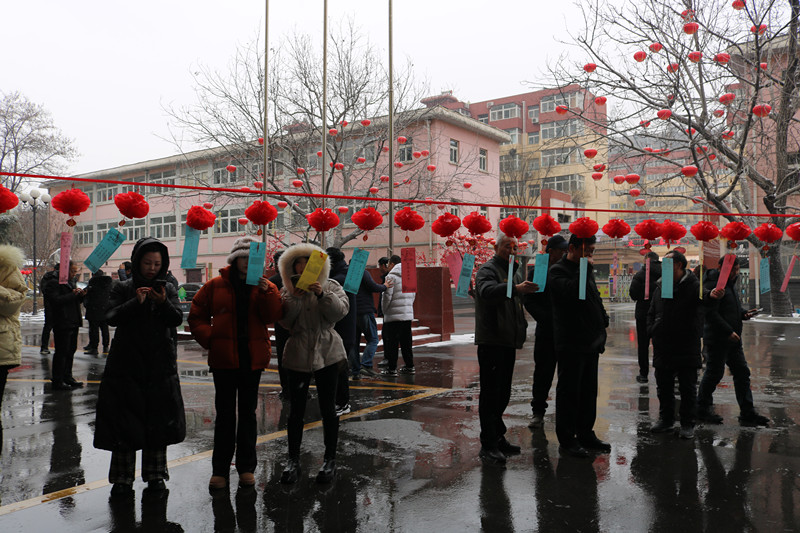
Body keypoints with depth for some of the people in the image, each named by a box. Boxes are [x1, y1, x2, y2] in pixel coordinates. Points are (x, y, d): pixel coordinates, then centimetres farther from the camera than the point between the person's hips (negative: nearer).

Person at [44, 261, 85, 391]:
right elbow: (55, 300, -23)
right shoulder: (53, 283, -9)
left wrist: (81, 295, 3)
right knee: (61, 352, -6)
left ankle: (67, 377, 26)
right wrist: (73, 294, -21)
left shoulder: (71, 282, 20)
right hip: (62, 324, -9)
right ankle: (57, 381, 0)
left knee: (71, 351, 15)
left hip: (73, 323, 9)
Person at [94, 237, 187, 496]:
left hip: (160, 366, 2)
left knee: (158, 421, 6)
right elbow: (111, 317, -12)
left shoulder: (168, 289, 8)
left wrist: (163, 303, -26)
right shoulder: (122, 288, 3)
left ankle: (155, 475, 18)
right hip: (126, 365, -1)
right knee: (124, 423, 1)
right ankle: (123, 479, 12)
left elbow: (177, 320, -7)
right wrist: (136, 302, -26)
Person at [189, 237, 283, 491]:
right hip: (224, 358, -1)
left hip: (252, 359, 1)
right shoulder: (215, 286, 1)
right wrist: (209, 339, -6)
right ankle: (220, 469, 16)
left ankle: (246, 466, 21)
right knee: (225, 414, 6)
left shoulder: (264, 286, 3)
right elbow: (196, 317, 6)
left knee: (248, 412, 10)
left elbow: (273, 316, -9)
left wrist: (267, 292, -21)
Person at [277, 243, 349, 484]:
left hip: (326, 353, -1)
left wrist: (322, 294, -22)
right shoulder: (287, 291, 8)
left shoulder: (330, 286, 5)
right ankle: (293, 460, 18)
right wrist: (295, 298, -16)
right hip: (298, 354, 1)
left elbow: (341, 311, -11)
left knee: (328, 408, 4)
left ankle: (330, 459, 17)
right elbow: (286, 322, -4)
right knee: (296, 410, 4)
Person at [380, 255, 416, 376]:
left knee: (392, 342, 0)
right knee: (406, 341, 14)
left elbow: (387, 296, -12)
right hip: (408, 314, 7)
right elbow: (413, 294, 17)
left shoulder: (392, 276, -9)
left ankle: (392, 368, 1)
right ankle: (409, 366, 17)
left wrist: (384, 311, 0)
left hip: (394, 315, -7)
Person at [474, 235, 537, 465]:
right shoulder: (487, 269, -8)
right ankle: (488, 446, -4)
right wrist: (516, 288, -45)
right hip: (491, 340, -8)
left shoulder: (516, 271, 19)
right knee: (490, 392, -7)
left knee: (503, 393, 15)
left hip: (509, 341, 8)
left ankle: (497, 438, 26)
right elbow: (488, 291, -30)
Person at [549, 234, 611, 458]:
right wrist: (586, 268, -20)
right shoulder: (558, 271, -10)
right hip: (571, 344, -8)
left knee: (589, 391, 14)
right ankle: (567, 439, 9)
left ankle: (586, 434, 26)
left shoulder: (585, 270, 17)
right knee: (569, 391, 0)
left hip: (591, 343, 8)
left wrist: (603, 321, 15)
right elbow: (572, 292, -29)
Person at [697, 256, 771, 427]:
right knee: (714, 374, 0)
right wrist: (728, 331, -22)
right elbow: (711, 314, -22)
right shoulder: (713, 285, -16)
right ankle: (702, 410, 14)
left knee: (742, 373, 10)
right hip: (717, 340, -10)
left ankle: (747, 414, 16)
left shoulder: (730, 284, 15)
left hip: (732, 339, 10)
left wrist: (744, 313, 7)